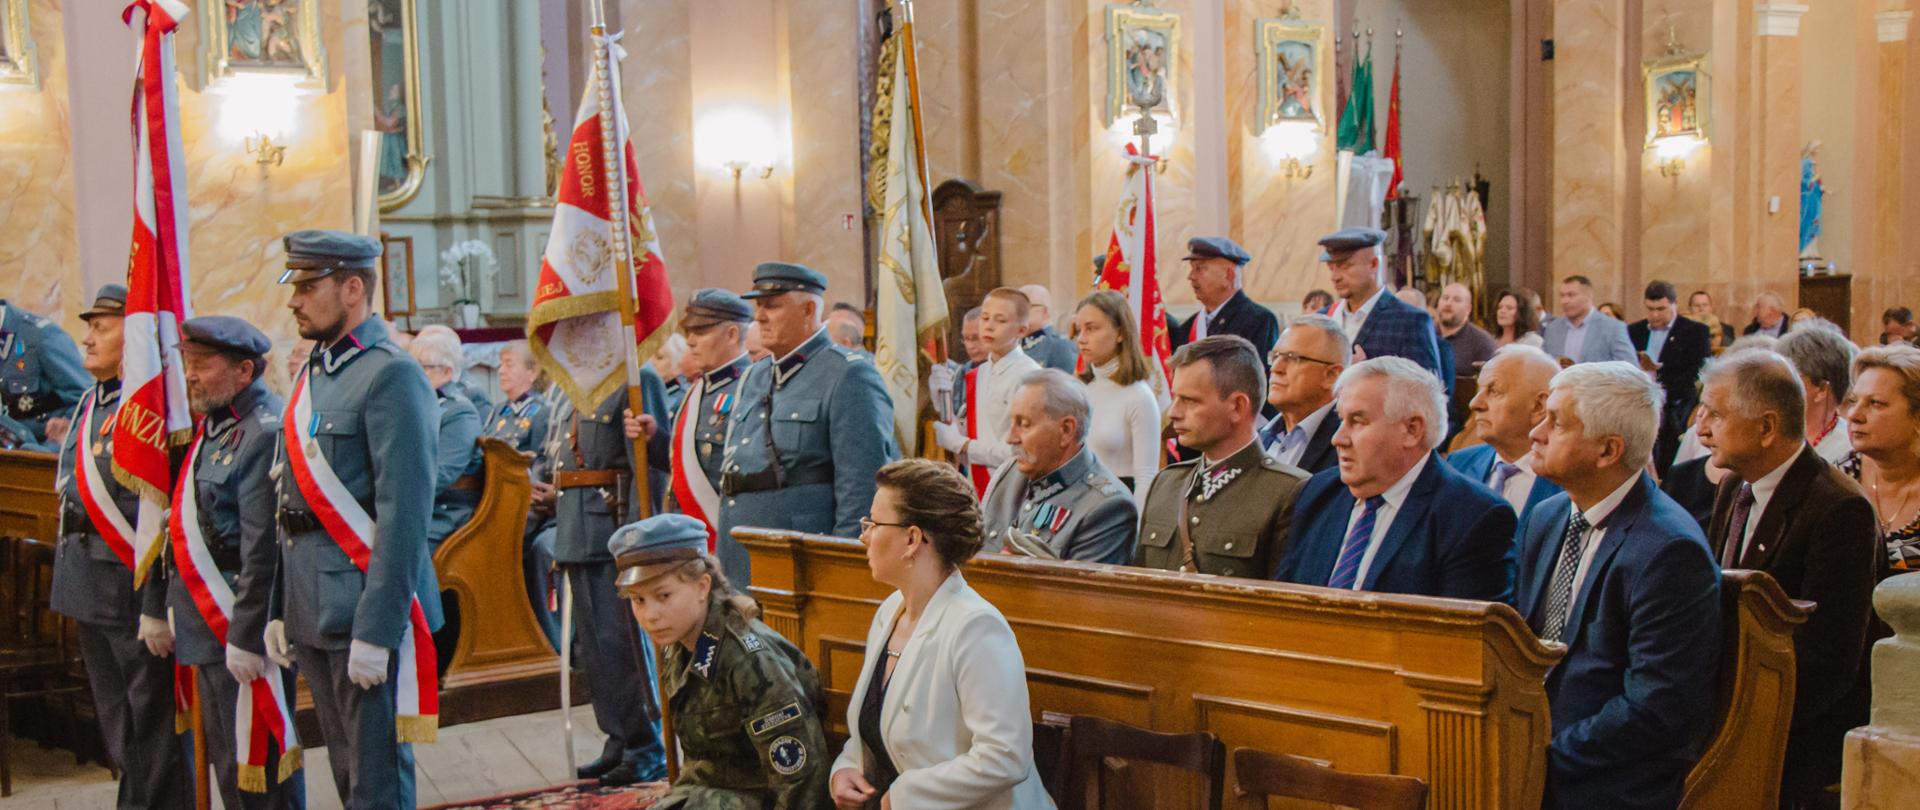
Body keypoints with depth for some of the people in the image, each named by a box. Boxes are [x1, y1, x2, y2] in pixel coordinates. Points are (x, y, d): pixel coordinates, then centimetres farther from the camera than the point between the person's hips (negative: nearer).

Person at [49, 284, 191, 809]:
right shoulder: (90, 402, 12)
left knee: (153, 732, 1)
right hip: (90, 591, 9)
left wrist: (158, 609, -23)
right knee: (118, 731, 18)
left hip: (134, 590, -9)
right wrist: (71, 588, 20)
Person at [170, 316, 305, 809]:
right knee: (226, 757, 17)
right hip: (208, 622, 10)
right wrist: (174, 609, 16)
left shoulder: (266, 433, -17)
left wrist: (244, 638, -22)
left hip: (243, 623, -10)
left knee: (257, 760, -2)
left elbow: (263, 550, -22)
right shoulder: (213, 427, 13)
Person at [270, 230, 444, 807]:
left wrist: (376, 631, -22)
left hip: (367, 607, -8)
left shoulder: (391, 377, -13)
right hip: (312, 609, 9)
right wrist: (280, 609, 14)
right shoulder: (312, 375, 14)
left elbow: (404, 513, -19)